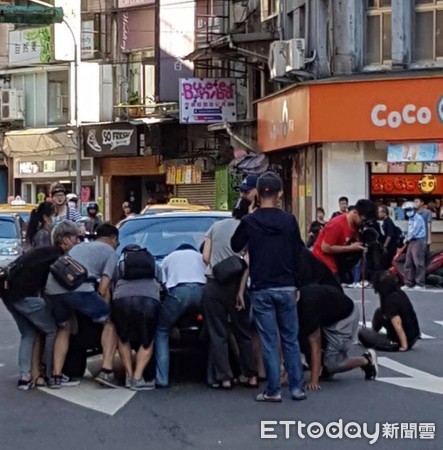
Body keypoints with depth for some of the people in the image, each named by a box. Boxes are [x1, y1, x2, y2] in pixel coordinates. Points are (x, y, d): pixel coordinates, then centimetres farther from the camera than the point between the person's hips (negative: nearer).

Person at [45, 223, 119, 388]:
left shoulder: (79, 246, 38)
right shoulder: (110, 252, 18)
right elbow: (103, 288, 7)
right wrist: (105, 313, 19)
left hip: (53, 287, 6)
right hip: (77, 287, -6)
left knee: (64, 328, 27)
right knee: (110, 321, 11)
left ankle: (56, 376, 17)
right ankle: (106, 371, 0)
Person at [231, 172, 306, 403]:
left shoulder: (249, 221, -6)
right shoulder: (289, 220, 0)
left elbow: (236, 246, 10)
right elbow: (298, 252, 7)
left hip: (261, 289, -2)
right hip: (286, 288, 2)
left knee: (269, 341, 0)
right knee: (291, 339, 9)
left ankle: (273, 390, 0)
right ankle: (297, 387, 7)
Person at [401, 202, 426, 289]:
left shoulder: (418, 218, -11)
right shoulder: (410, 219, 19)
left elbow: (414, 231, -16)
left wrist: (407, 239, -3)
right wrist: (406, 238, 8)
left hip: (418, 241, -10)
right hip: (411, 242, 10)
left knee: (418, 263, -10)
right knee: (408, 263, 9)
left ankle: (420, 283, -8)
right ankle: (409, 283, 14)